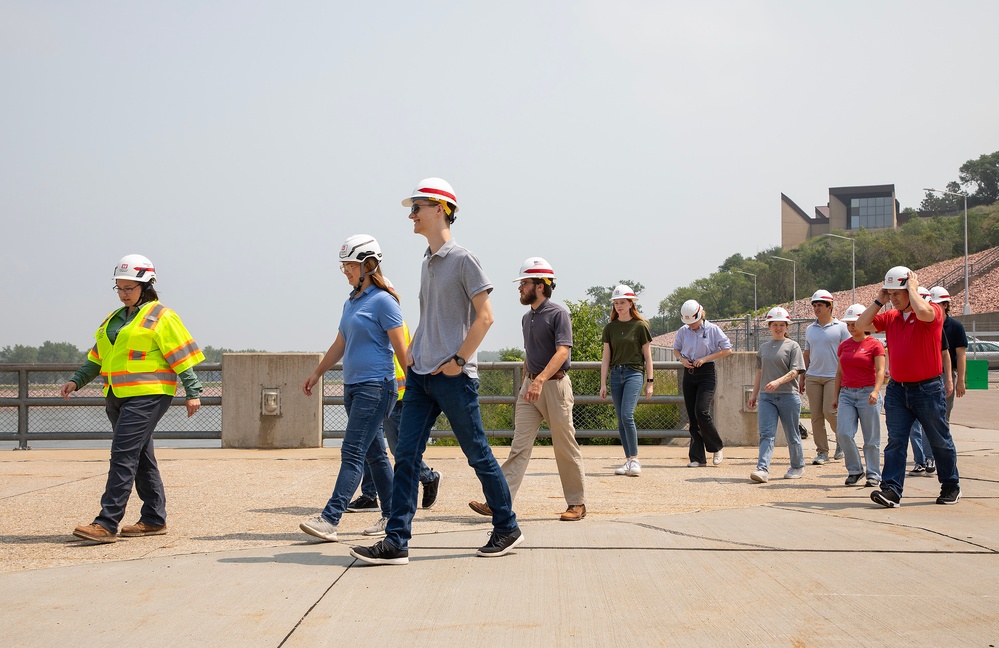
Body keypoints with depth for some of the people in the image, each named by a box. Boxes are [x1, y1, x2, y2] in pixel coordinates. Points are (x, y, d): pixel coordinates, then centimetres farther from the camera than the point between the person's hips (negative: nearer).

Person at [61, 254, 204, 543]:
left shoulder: (161, 317, -4)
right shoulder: (114, 320, 20)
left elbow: (183, 356, -7)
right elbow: (97, 357, 25)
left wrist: (192, 392, -11)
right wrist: (76, 380, 13)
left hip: (147, 396, -8)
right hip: (118, 397, 8)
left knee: (123, 455, -14)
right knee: (141, 458, 12)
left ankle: (107, 524, -14)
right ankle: (154, 519, 19)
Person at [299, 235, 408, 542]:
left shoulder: (383, 301, -9)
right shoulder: (351, 302, 16)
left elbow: (400, 348, -10)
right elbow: (340, 344, 25)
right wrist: (317, 373, 26)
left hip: (375, 387, -9)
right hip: (352, 386, 9)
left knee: (353, 453, -12)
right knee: (374, 454, 11)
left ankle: (329, 519, -17)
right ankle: (391, 515, 18)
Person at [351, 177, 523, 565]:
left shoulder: (462, 259, -8)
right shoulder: (427, 263, 16)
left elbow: (484, 316, -12)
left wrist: (458, 360, -15)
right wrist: (412, 351, 13)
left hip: (454, 377, -8)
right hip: (420, 375, 8)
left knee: (478, 455, 2)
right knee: (406, 456, 1)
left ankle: (507, 529, 18)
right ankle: (396, 542, 2)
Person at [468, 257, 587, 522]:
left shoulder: (558, 313, -10)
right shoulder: (527, 317, 15)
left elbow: (562, 352, -22)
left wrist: (540, 380, -33)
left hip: (554, 384, -7)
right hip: (530, 384, 7)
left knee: (566, 447, 1)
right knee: (519, 446, 0)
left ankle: (577, 503, 12)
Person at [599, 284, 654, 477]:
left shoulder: (640, 326, -1)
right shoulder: (610, 327, 9)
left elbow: (647, 356, 3)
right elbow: (606, 357, 10)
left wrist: (650, 382, 0)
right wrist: (603, 383, 5)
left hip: (634, 373, -4)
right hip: (615, 374, 5)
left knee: (627, 415, -18)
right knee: (621, 420, 5)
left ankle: (635, 459, -11)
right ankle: (628, 460, 11)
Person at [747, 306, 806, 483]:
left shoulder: (792, 346, 1)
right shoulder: (764, 347, 15)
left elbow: (794, 372, -9)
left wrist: (778, 381, -23)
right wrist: (754, 394, 16)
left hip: (788, 396, -3)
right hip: (766, 397, 4)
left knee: (791, 435, 6)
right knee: (766, 434, -7)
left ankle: (798, 467, 23)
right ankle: (763, 469, -17)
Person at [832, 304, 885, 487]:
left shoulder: (875, 344, -2)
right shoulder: (844, 345, 13)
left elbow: (880, 371, -10)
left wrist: (876, 391, -25)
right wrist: (835, 396, 13)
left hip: (867, 393, -4)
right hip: (847, 393, 4)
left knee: (871, 438, 0)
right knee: (843, 433, -9)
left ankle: (873, 474, 11)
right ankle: (854, 470, 8)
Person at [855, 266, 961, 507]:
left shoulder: (933, 312, -8)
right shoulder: (890, 317, 10)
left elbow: (922, 312, -31)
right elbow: (862, 324, 7)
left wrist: (913, 289, -15)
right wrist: (879, 300, 4)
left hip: (927, 388, -5)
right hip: (897, 389, 5)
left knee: (940, 441, 10)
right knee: (895, 441, -3)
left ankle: (951, 486, 27)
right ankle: (891, 490, -6)